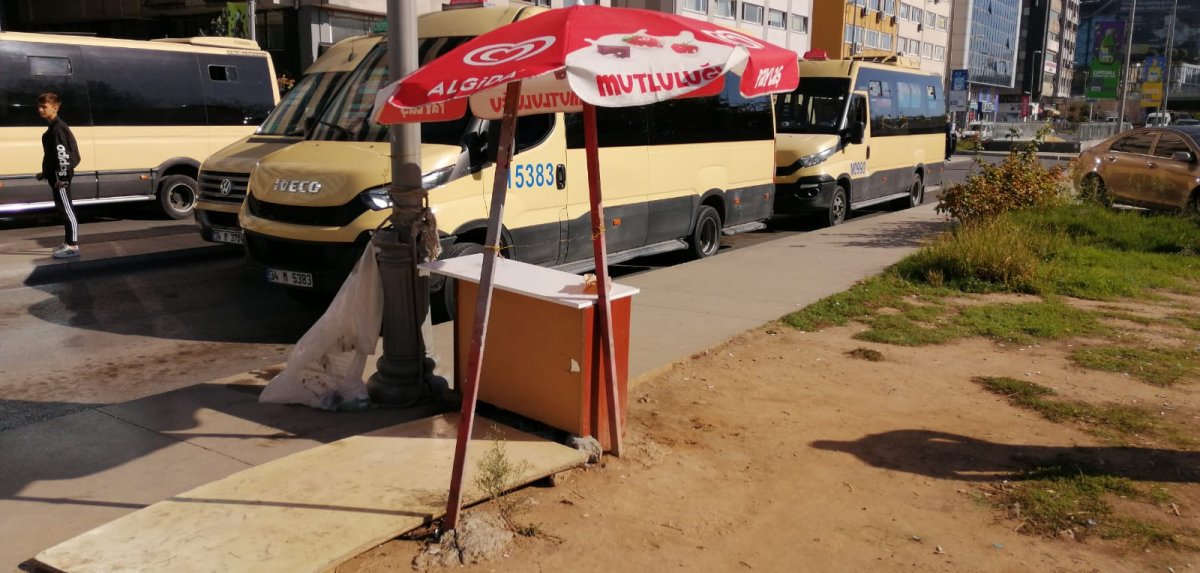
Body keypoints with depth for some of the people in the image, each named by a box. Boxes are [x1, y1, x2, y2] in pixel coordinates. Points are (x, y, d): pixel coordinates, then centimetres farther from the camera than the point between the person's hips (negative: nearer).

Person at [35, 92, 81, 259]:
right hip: (56, 176, 10)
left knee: (66, 210, -8)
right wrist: (45, 173, 24)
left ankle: (73, 246, -6)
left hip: (60, 177, -10)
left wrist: (62, 176, -24)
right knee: (62, 209, 13)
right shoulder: (53, 127, 17)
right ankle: (69, 243, 19)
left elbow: (62, 153, -21)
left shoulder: (58, 128, -15)